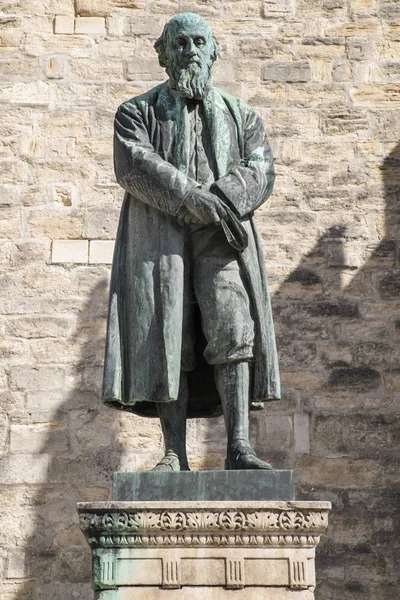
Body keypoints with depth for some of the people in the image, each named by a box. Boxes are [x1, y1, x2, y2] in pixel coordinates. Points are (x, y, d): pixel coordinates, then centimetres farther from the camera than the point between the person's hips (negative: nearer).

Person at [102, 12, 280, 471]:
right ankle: (175, 454, -8)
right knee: (168, 339, -8)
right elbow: (134, 166, -5)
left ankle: (238, 447, -19)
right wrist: (196, 199, -17)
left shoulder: (240, 116, 21)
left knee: (231, 327, -15)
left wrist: (222, 201, -16)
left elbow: (259, 170, 6)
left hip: (221, 236, 1)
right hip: (159, 235, -1)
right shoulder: (138, 112, 15)